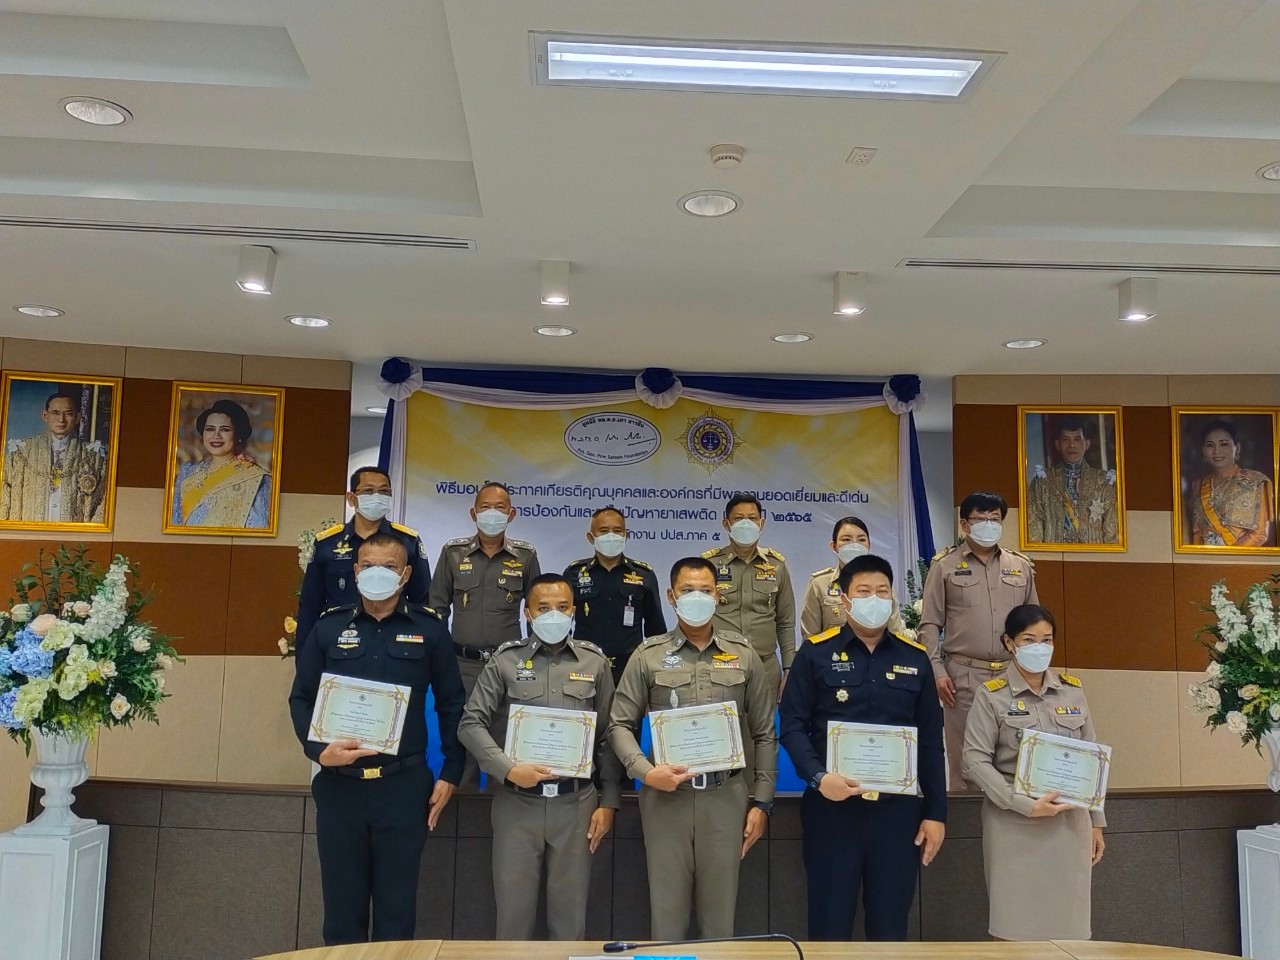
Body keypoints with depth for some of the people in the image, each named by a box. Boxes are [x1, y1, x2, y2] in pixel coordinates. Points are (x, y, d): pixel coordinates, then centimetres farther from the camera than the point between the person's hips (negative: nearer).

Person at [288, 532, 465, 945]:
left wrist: (450, 774, 1)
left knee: (397, 907, 7)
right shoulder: (328, 627, 5)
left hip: (403, 785, -1)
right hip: (339, 784, 1)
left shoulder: (429, 629, 1)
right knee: (342, 905, 11)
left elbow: (451, 705, 5)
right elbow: (301, 698, 7)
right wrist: (318, 750, -10)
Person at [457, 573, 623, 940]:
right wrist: (508, 769, -16)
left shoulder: (595, 662, 5)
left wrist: (609, 802, 3)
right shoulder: (505, 660, 2)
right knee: (513, 909, 7)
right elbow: (471, 724, -3)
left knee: (571, 912, 9)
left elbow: (609, 737, 7)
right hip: (517, 802, -1)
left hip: (576, 802, 1)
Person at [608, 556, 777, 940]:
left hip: (726, 796, 1)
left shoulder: (744, 656, 7)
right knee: (667, 907, 6)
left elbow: (765, 734, 8)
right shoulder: (648, 656, 3)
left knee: (719, 910, 8)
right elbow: (620, 725, 3)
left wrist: (762, 801, 4)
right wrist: (644, 771, -13)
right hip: (665, 795, -1)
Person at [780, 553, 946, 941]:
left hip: (898, 809, 2)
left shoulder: (914, 658, 8)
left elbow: (931, 741, 9)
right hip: (832, 807, -2)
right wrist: (818, 777, -19)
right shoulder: (815, 654, 0)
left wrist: (935, 812, 5)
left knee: (891, 924, 10)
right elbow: (792, 725, -3)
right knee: (830, 922, 5)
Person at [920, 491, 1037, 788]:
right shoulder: (945, 566, 3)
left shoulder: (1021, 566, 13)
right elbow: (929, 625, 1)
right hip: (963, 676, -3)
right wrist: (937, 671, -7)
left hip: (1013, 675, 3)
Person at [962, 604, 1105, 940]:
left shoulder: (1073, 690, 8)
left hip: (1070, 823, 3)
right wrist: (1025, 805, -16)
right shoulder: (992, 695, -3)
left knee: (1067, 926, 6)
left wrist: (1096, 821, 11)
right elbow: (975, 762, -9)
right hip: (1013, 825, -3)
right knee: (1015, 928, 0)